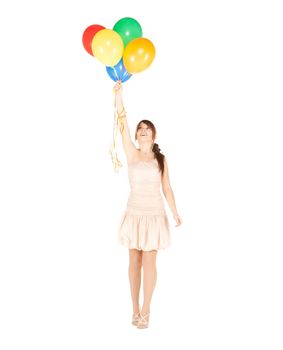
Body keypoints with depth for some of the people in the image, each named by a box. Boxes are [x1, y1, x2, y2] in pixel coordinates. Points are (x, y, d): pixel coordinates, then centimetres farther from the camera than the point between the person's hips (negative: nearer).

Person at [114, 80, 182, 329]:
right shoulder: (132, 154, 0)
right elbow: (122, 124, -11)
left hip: (155, 215, 0)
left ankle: (145, 310, 13)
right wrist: (118, 94, -22)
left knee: (149, 263, 1)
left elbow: (167, 188, 4)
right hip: (134, 214, 1)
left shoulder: (161, 159, 3)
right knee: (134, 262, 7)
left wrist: (175, 213, -7)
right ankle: (135, 309, 19)